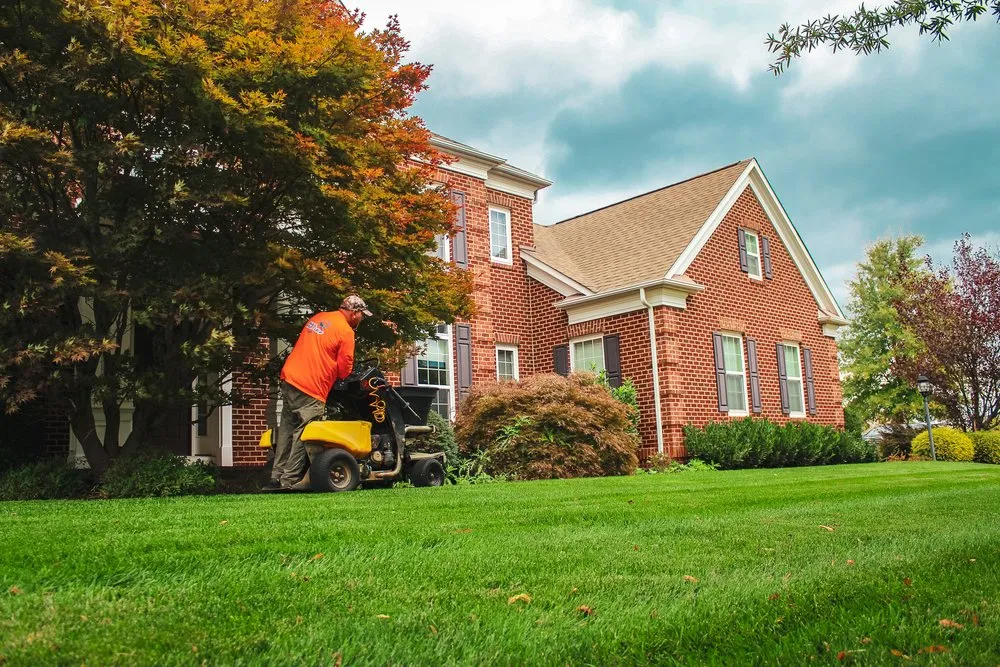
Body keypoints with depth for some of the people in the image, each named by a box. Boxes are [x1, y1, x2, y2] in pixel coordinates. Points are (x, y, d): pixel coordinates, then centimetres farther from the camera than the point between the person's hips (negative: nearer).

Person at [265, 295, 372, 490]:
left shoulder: (318, 317, 16)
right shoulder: (346, 332, -7)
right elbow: (344, 369, -6)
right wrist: (338, 375, 15)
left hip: (289, 378, 8)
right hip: (311, 388, -8)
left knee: (287, 429, 13)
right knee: (301, 435, -3)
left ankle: (277, 477, 17)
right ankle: (290, 480, -2)